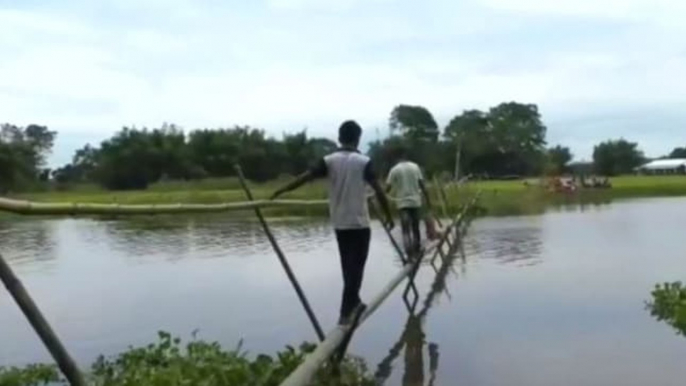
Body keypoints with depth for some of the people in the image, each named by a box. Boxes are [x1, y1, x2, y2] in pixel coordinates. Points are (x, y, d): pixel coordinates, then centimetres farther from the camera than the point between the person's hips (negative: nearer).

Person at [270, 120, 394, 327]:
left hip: (339, 223, 4)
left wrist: (281, 190, -1)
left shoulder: (329, 161, -2)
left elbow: (304, 177, -8)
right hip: (359, 222, -4)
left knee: (347, 266, 18)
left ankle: (353, 303, 32)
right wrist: (389, 216, -4)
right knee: (356, 266, 2)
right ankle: (346, 312, -1)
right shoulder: (364, 162, -9)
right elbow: (379, 191, -13)